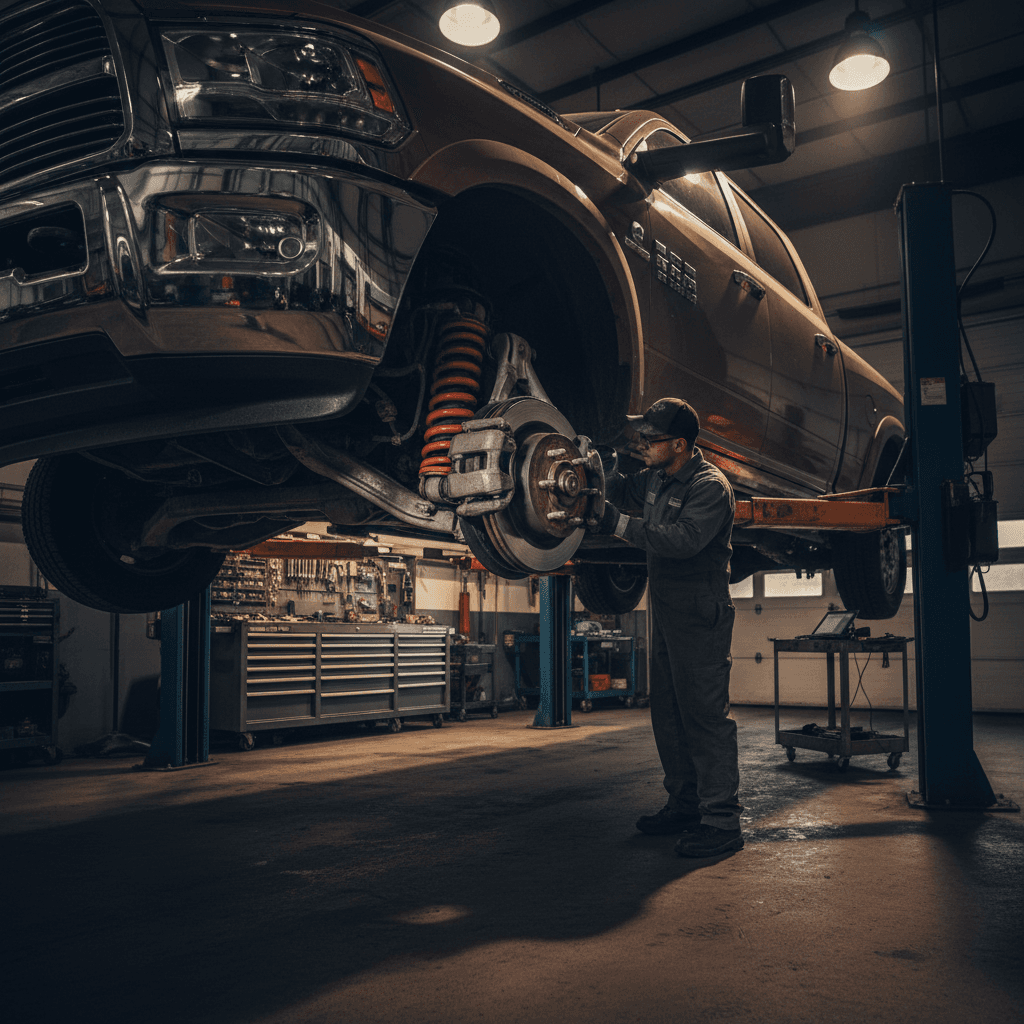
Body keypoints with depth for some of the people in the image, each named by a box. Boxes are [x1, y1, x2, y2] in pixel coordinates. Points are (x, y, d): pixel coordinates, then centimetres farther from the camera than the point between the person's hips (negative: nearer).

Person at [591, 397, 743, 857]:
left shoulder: (710, 486, -16)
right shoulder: (657, 478, 12)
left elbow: (684, 539, -29)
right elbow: (623, 488, 30)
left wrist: (618, 523, -30)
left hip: (701, 617, -9)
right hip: (666, 613, 10)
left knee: (705, 713, -9)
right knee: (667, 712, 13)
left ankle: (722, 820, -3)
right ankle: (684, 805, 24)